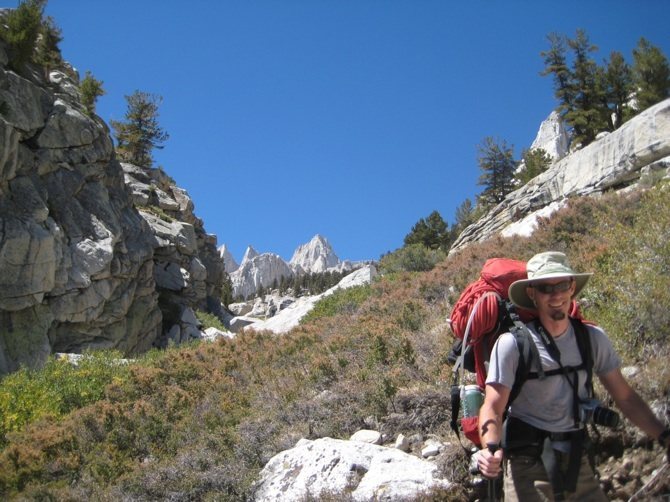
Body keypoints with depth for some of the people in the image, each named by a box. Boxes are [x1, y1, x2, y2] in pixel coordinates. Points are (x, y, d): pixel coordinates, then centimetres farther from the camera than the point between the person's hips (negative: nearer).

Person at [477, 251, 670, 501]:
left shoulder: (593, 338, 2)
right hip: (528, 464, -4)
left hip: (577, 462, 4)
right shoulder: (512, 344, -12)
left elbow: (625, 397, 7)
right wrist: (492, 449, -32)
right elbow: (493, 407, -14)